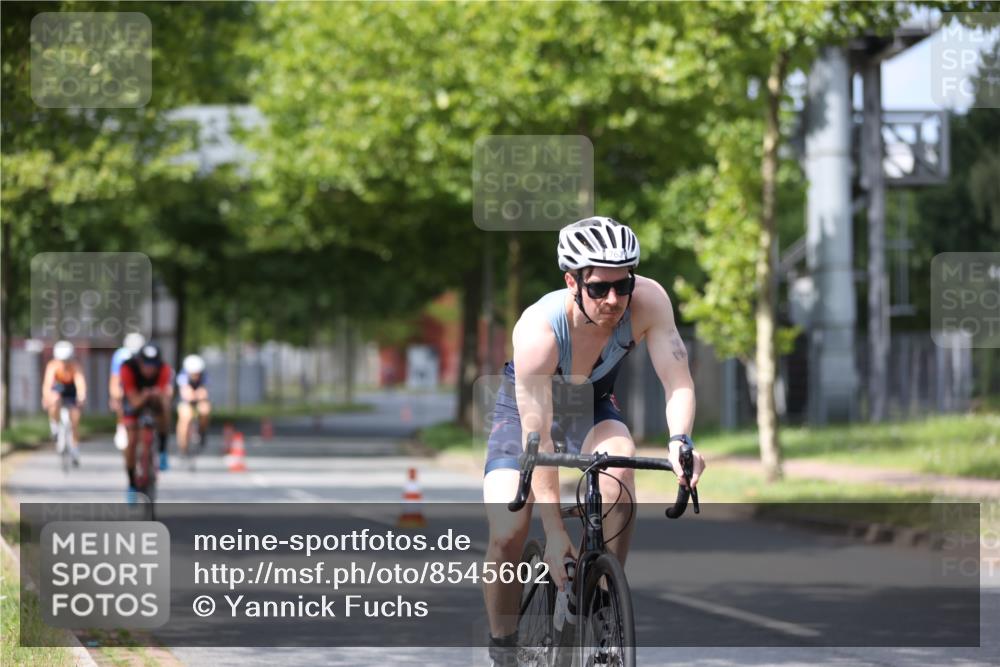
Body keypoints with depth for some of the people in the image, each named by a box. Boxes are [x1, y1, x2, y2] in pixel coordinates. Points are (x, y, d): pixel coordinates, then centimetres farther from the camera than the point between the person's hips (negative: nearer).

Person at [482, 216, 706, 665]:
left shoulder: (647, 301, -30)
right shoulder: (538, 330, -38)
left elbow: (678, 381, -29)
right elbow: (537, 439, -36)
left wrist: (679, 442, -51)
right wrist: (554, 531, -38)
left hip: (593, 404, 2)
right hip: (527, 407, -2)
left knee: (619, 463, -32)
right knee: (508, 535, -19)